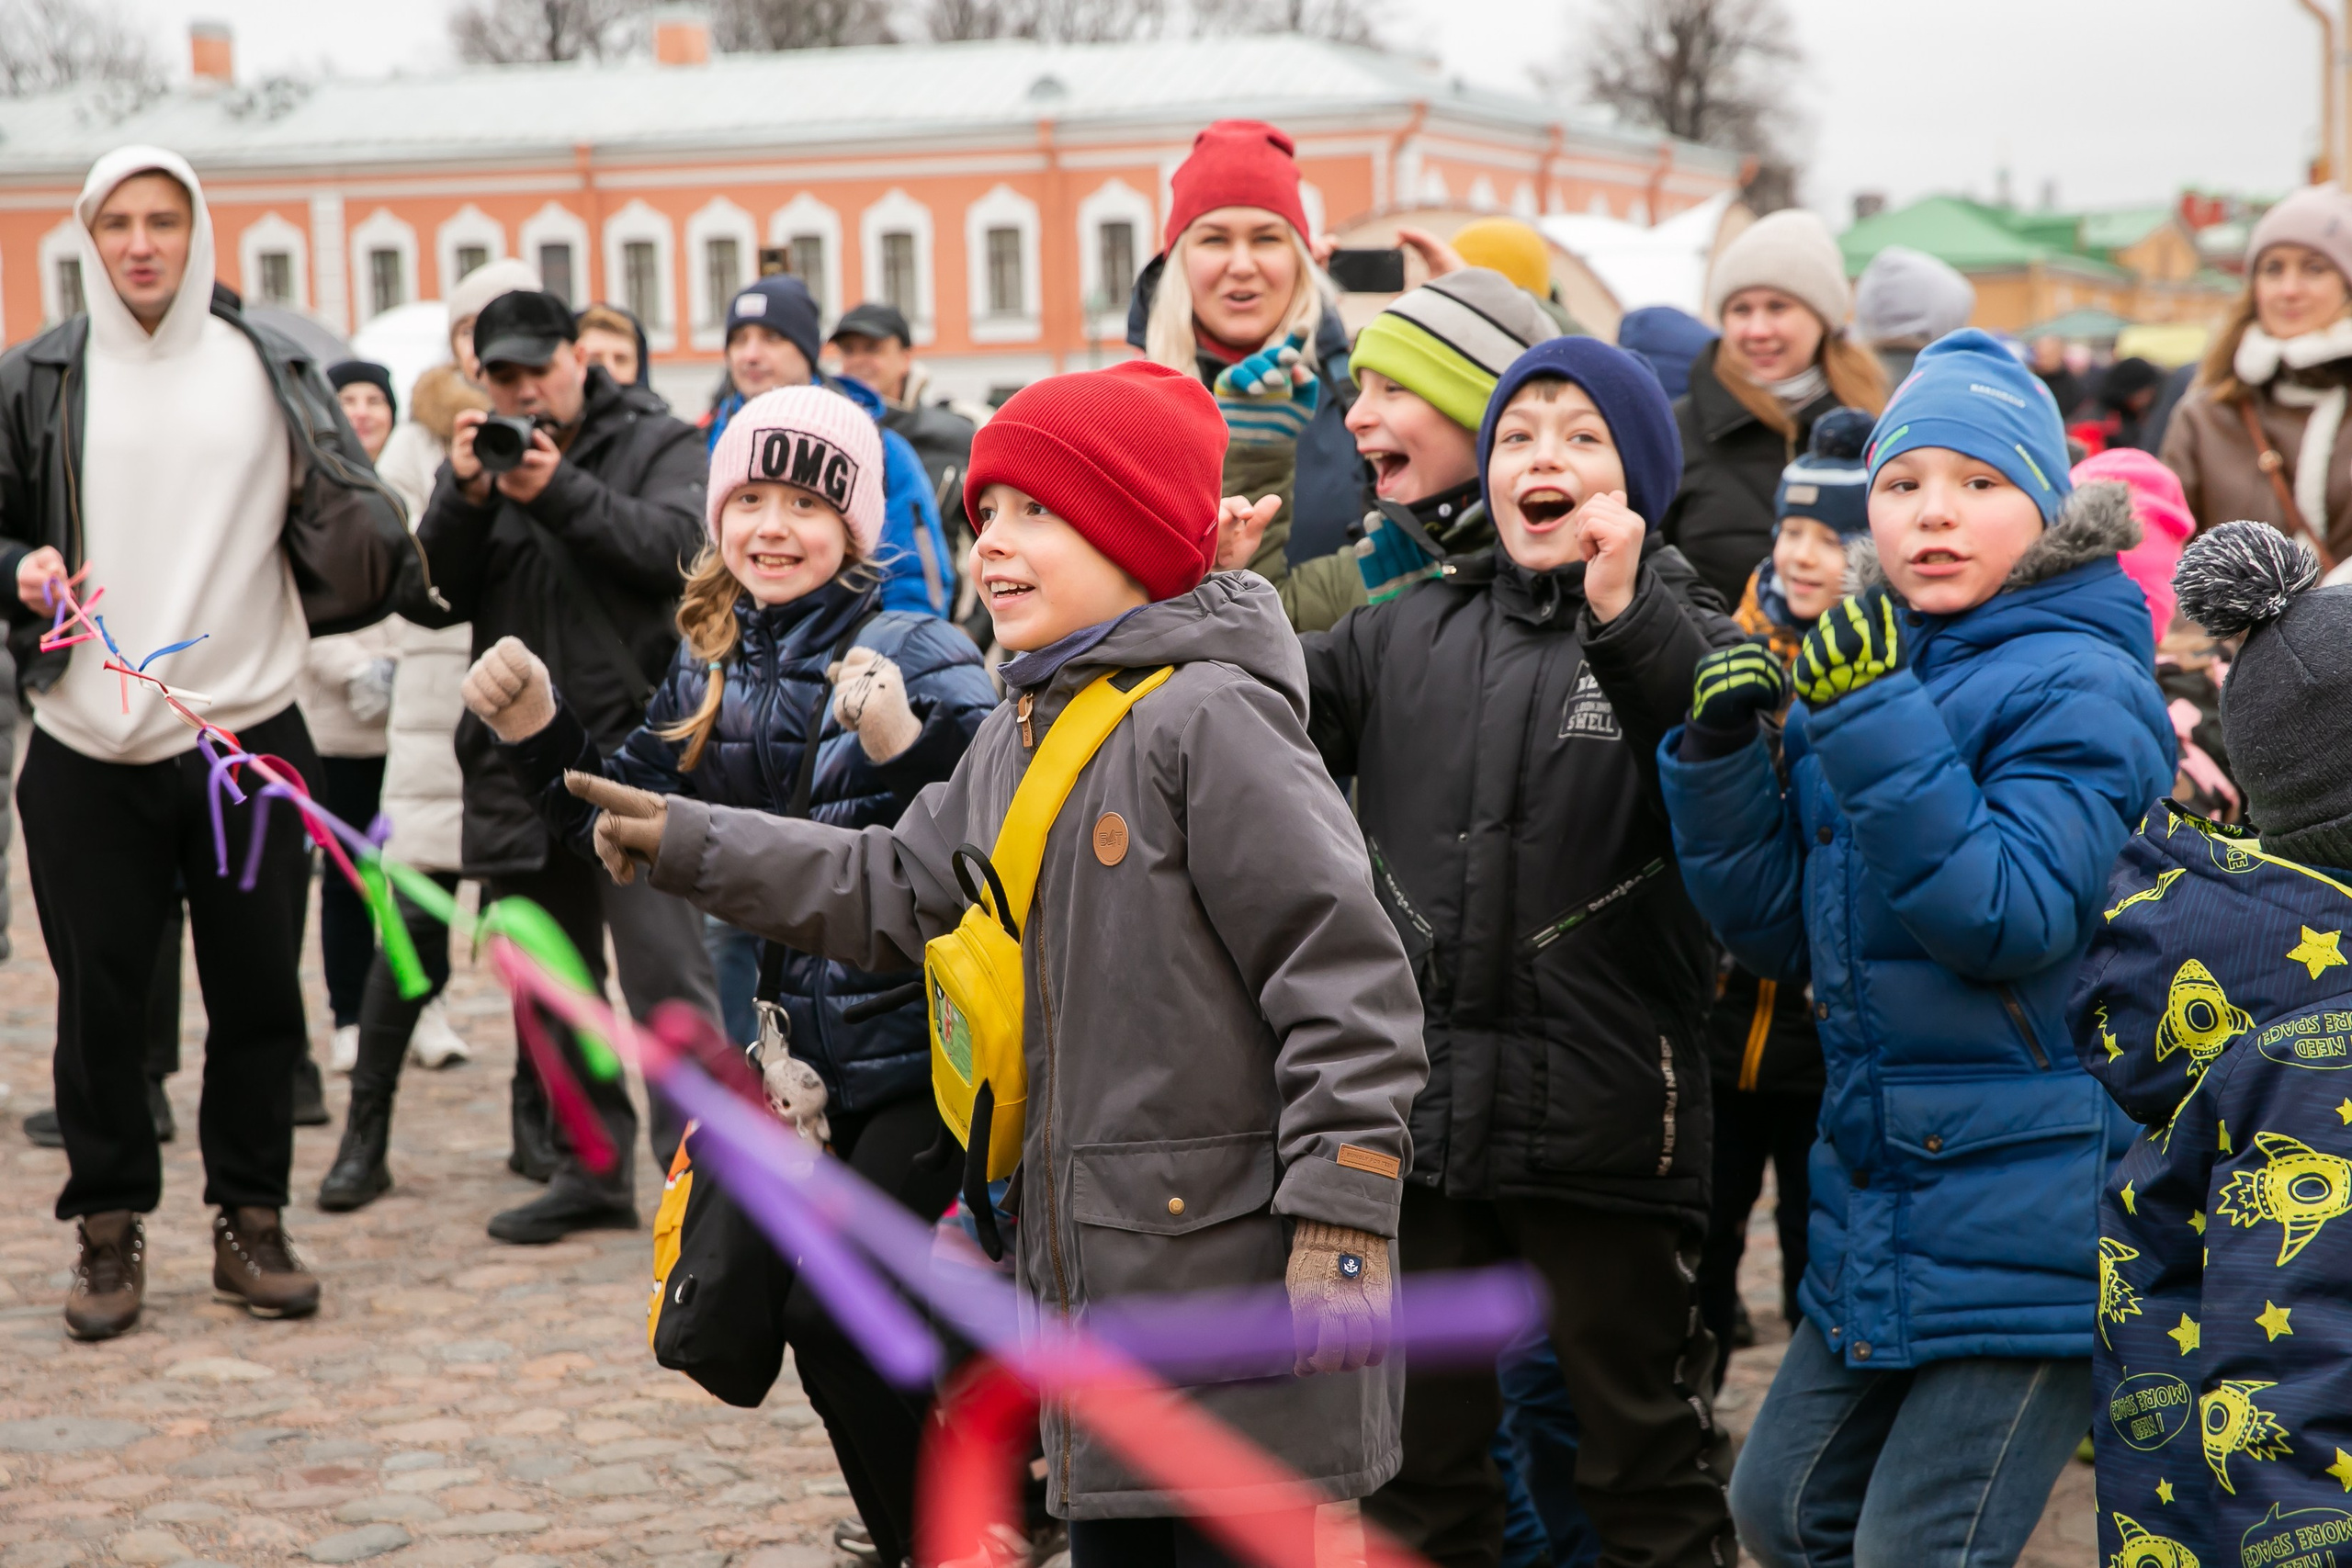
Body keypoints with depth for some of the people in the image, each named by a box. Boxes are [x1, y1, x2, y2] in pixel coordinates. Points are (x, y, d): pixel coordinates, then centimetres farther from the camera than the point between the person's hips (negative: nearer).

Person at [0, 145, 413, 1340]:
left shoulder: (269, 374, 6)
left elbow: (348, 530, 7)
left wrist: (366, 528, -15)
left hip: (250, 732, 1)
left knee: (259, 993, 6)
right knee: (100, 998, 5)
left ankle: (250, 1219, 20)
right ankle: (109, 1229, 18)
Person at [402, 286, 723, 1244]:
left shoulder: (656, 444, 3)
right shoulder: (480, 458, 14)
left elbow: (679, 547, -15)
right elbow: (426, 599, 4)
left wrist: (560, 491, -23)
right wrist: (464, 498, -12)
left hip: (635, 749, -5)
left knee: (666, 971, -11)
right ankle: (590, 1173, 20)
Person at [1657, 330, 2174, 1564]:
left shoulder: (2075, 685, -13)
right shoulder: (1856, 664, 9)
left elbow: (2009, 919, -26)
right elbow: (1780, 932, 9)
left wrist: (1876, 721, -29)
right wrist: (1721, 756, -6)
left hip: (2026, 1216, -8)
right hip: (1878, 1205, 8)